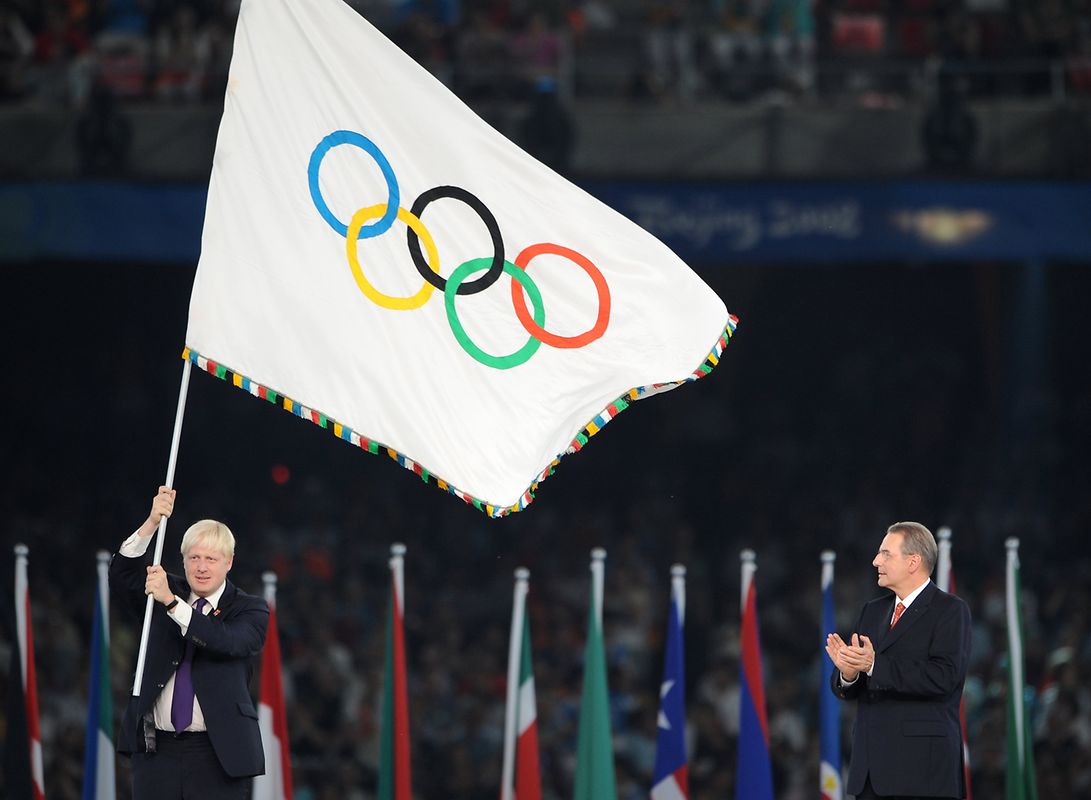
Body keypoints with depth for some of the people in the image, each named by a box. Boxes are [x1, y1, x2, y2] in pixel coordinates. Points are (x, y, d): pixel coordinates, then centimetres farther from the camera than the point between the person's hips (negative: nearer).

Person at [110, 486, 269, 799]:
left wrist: (172, 602, -23)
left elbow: (226, 642, -17)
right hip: (156, 751, 3)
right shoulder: (162, 595, 12)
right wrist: (152, 523, -16)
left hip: (217, 754, -3)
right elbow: (123, 575, -4)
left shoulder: (249, 609, 2)